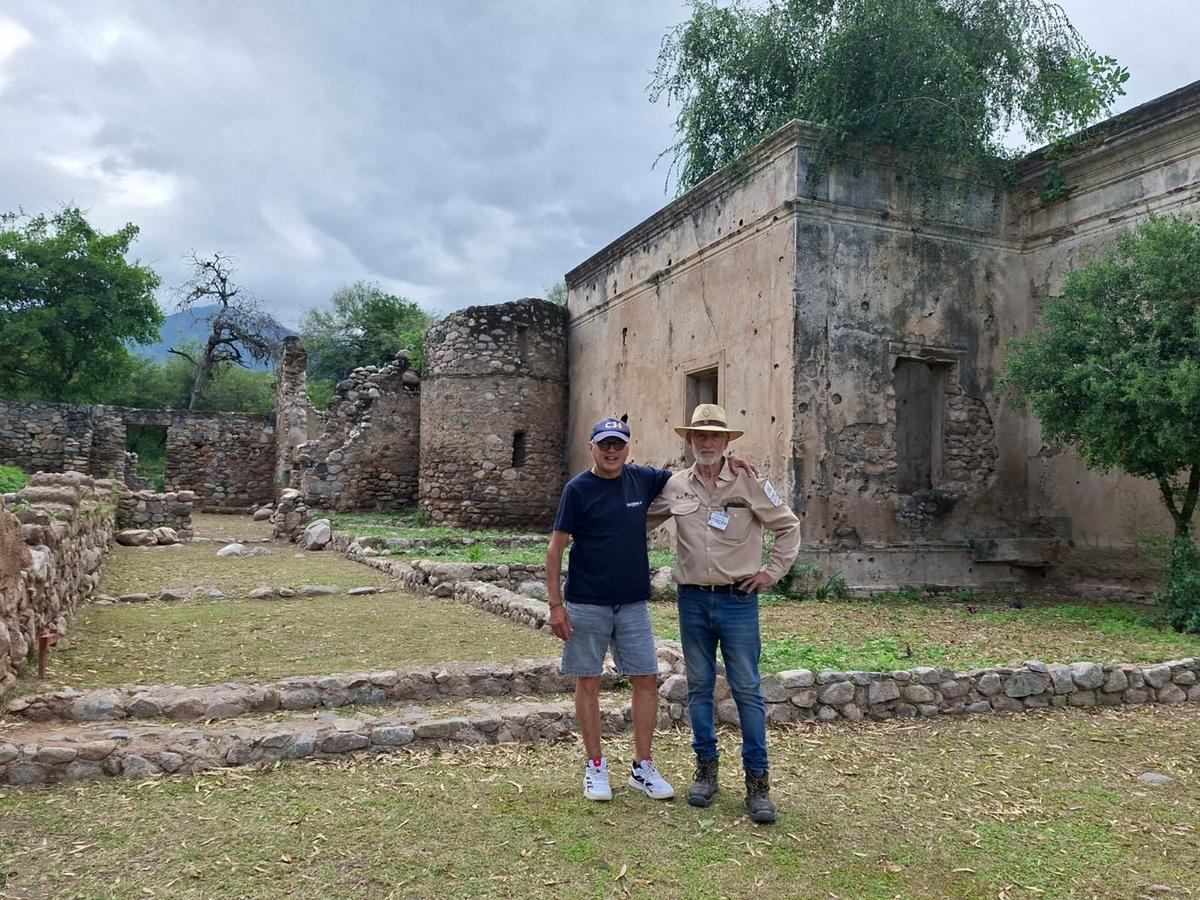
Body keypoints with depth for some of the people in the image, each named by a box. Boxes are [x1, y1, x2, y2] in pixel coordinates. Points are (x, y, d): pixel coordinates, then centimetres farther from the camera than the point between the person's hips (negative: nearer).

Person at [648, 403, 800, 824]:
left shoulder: (749, 483, -4)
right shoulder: (675, 486, 3)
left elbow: (789, 527, 4)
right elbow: (643, 520, 17)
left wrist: (772, 571, -1)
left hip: (738, 600, -3)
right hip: (692, 600, 3)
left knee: (747, 690, 0)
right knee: (699, 688, 11)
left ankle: (758, 780, 9)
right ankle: (706, 769, 25)